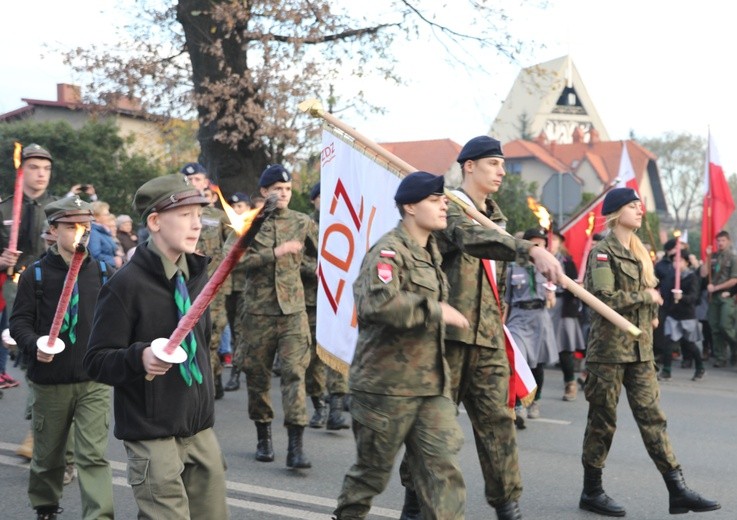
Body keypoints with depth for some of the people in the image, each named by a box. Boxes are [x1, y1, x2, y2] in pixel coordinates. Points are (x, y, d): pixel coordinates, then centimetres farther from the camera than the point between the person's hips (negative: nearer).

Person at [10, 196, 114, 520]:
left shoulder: (102, 272, 3)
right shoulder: (36, 274, -4)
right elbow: (20, 321, -4)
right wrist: (35, 345, -22)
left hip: (94, 380, 0)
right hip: (50, 381, 0)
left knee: (94, 456, -8)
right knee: (48, 454, 16)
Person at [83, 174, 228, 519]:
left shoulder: (197, 273, 8)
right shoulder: (127, 284, -14)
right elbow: (96, 361, -13)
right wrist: (140, 357, -31)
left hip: (200, 427, 7)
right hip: (152, 434, -7)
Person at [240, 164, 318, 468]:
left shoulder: (302, 223, 7)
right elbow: (238, 259, -11)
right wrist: (276, 252, -17)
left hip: (293, 309, 0)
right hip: (258, 311, 0)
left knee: (295, 373, -9)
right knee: (257, 375, 8)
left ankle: (296, 446, -10)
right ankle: (263, 437, 25)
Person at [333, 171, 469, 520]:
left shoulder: (429, 251, 15)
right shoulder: (389, 250, -16)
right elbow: (377, 303, -34)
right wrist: (436, 311, -27)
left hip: (432, 384, 8)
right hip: (387, 383, -8)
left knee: (442, 464, -1)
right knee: (373, 468, 9)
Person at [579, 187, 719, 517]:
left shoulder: (638, 252, 15)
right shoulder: (603, 252, -9)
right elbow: (606, 298, -20)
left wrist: (652, 313, 6)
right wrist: (647, 297, -10)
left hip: (640, 347, 7)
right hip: (609, 347, -7)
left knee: (651, 415, 4)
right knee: (602, 419, 2)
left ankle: (678, 491, 2)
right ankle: (592, 492, 13)